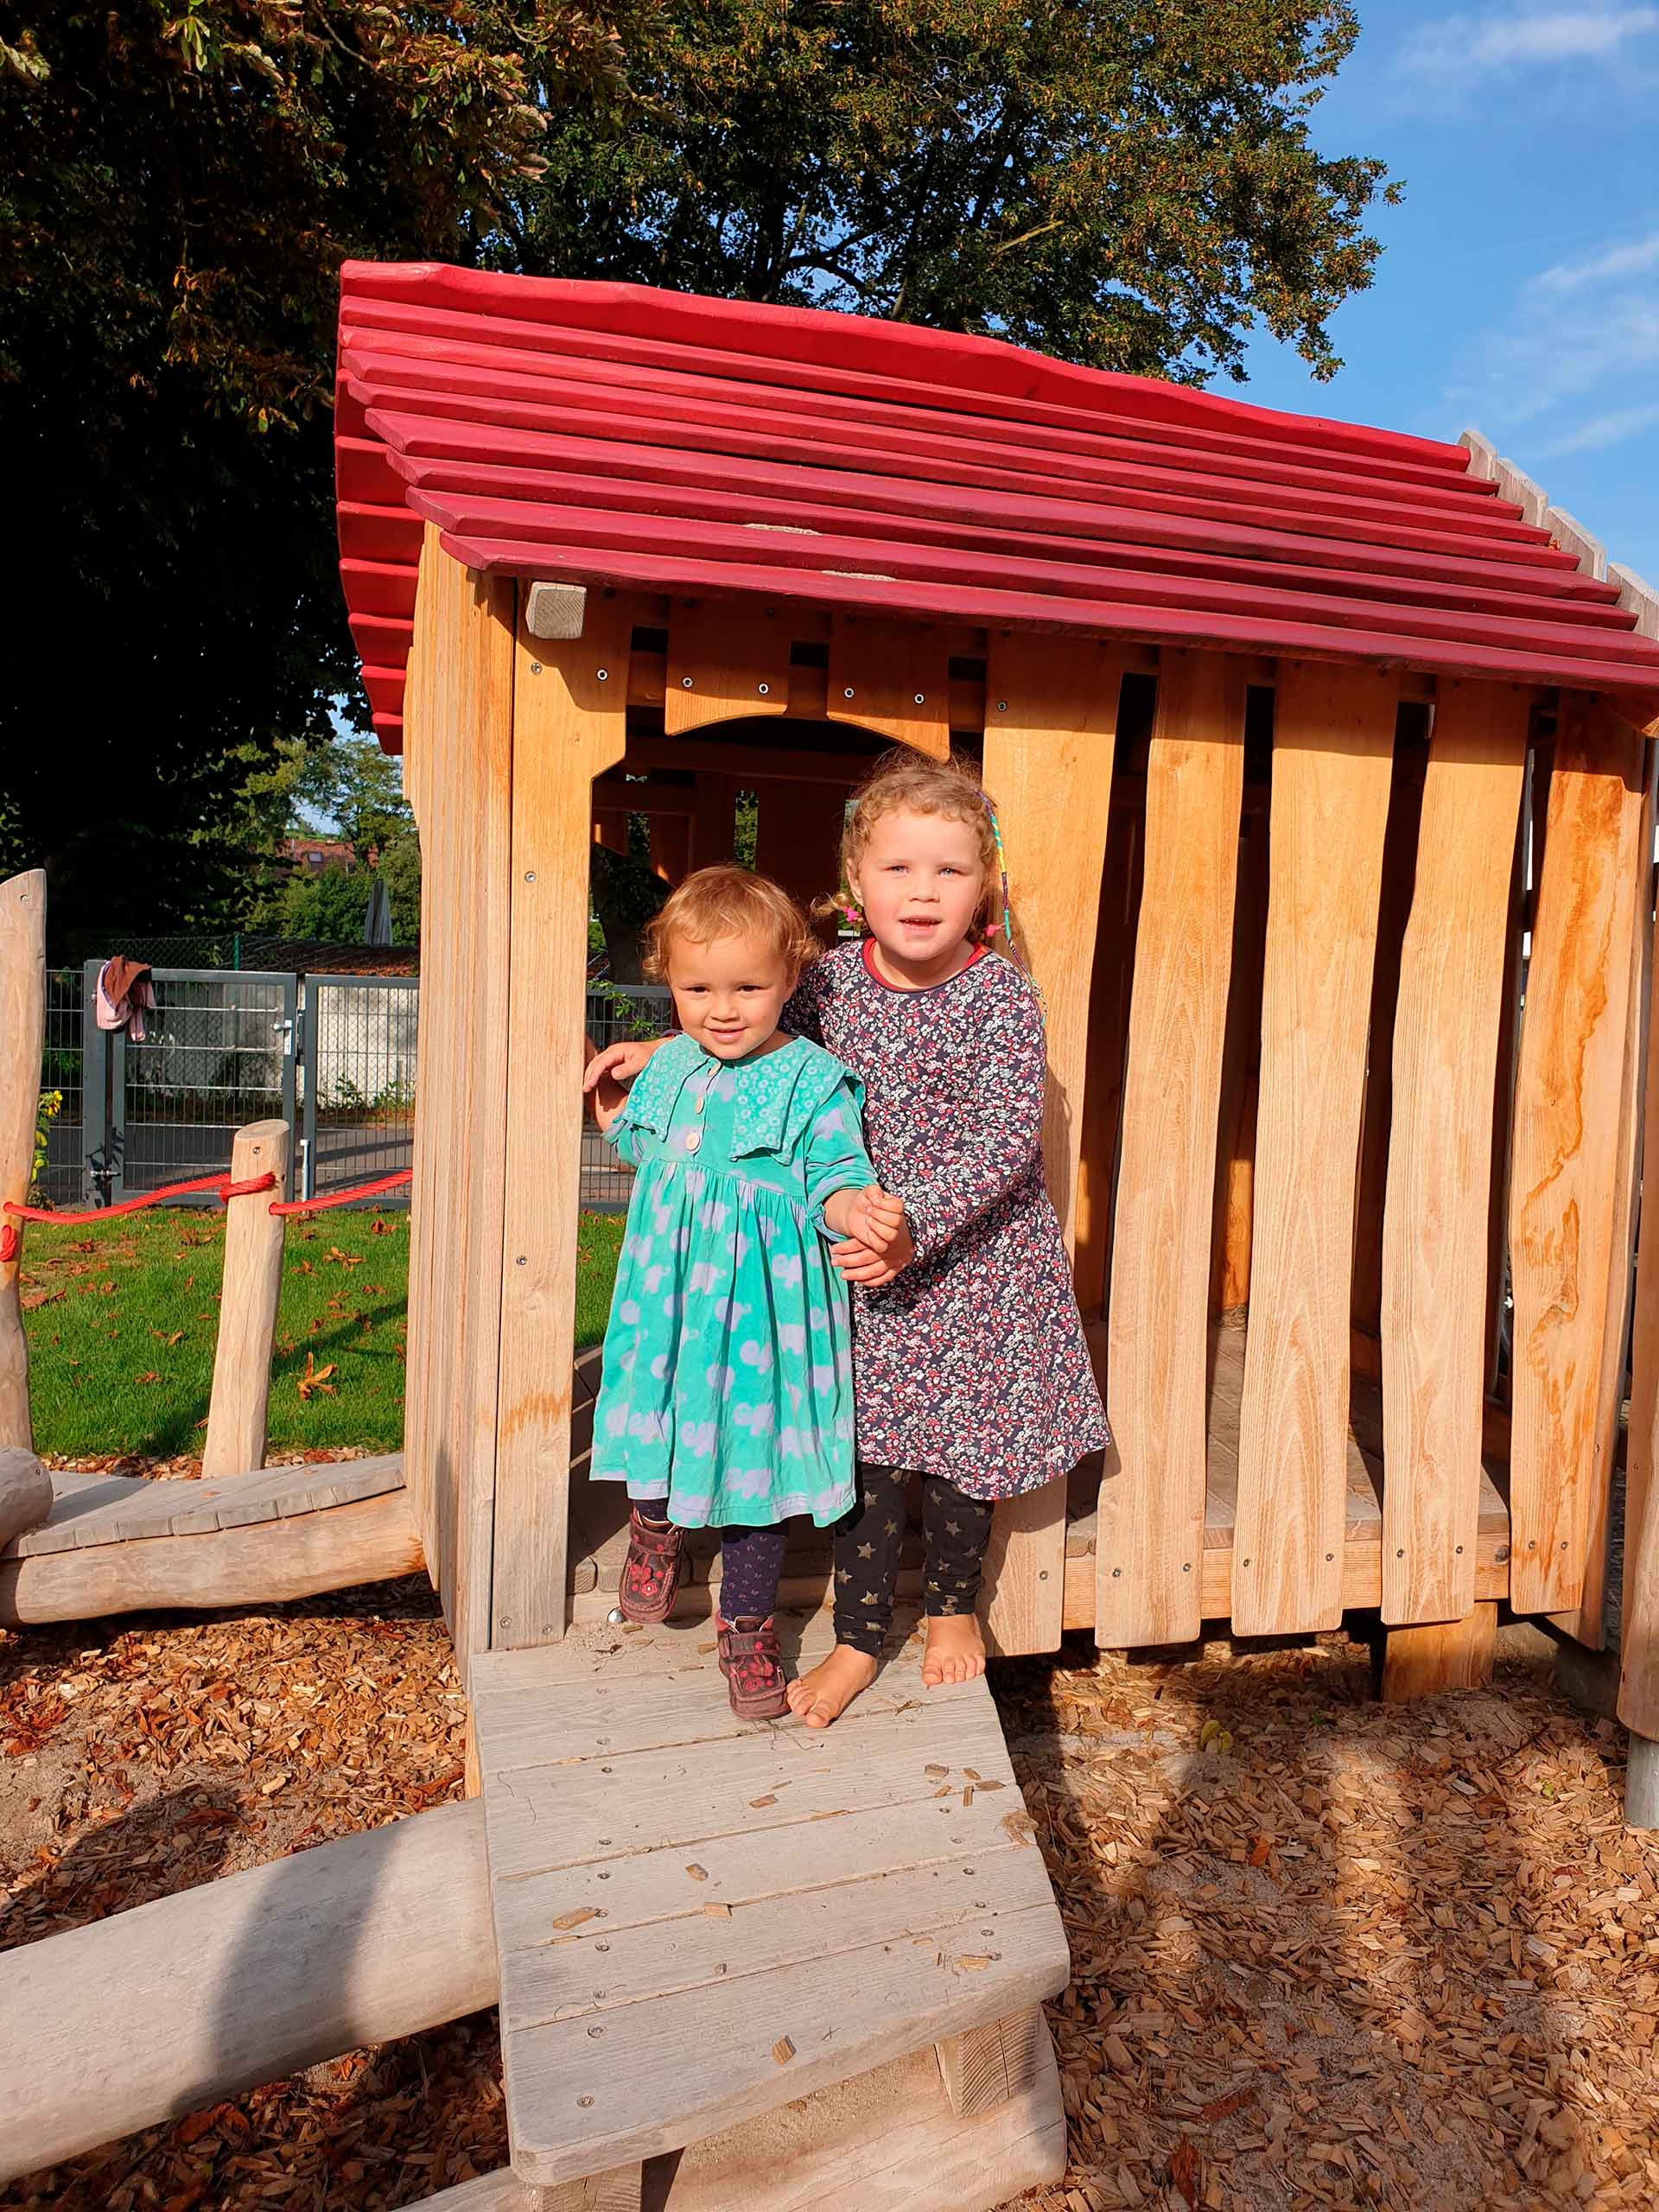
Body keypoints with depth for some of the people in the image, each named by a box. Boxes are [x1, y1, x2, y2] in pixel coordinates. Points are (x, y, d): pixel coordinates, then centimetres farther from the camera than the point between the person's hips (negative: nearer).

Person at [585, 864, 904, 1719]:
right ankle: (655, 1528, 53)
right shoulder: (669, 1065, 3)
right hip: (669, 1286, 5)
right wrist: (612, 1109, 10)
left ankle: (747, 1622, 29)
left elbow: (830, 1175, -17)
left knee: (755, 1447, 7)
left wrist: (854, 1207, -36)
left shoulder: (813, 1081, -14)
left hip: (763, 1301, -4)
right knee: (657, 1416, 19)